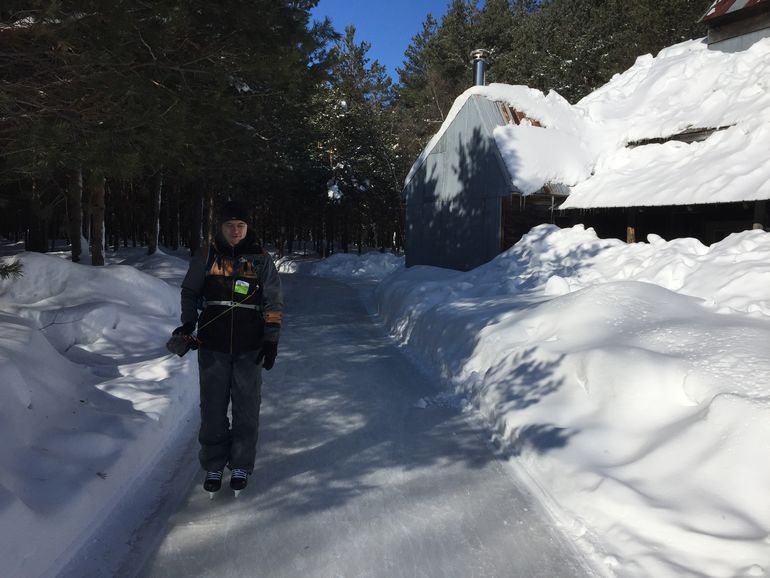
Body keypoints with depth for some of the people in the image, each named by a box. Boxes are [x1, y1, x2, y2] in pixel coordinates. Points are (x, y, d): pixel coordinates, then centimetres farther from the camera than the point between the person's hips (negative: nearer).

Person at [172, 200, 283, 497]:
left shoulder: (261, 260, 2)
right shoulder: (206, 257, 4)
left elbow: (273, 303, 4)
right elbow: (189, 291, 16)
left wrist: (271, 339, -3)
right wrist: (188, 321, 1)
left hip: (249, 348, -1)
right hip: (212, 346, 1)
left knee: (246, 408, 6)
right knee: (213, 408, 7)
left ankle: (241, 465, 20)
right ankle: (213, 466, 21)